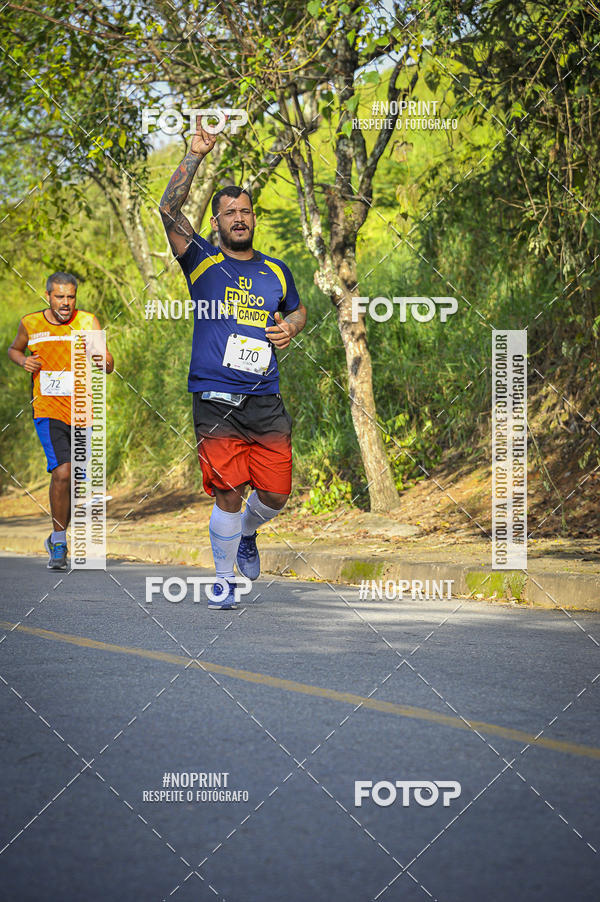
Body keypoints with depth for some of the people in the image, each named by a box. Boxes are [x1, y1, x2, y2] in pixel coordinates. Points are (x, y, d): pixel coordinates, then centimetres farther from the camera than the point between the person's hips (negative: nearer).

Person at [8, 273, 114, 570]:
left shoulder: (88, 322, -2)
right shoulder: (30, 323, 1)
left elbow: (109, 366, -6)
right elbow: (14, 349, 22)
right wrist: (23, 361, 0)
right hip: (48, 411, -2)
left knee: (76, 480, 12)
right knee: (62, 472, -21)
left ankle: (57, 538, 38)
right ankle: (59, 545, -8)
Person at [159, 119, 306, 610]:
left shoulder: (276, 271, 14)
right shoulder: (204, 263, 4)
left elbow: (299, 309, 32)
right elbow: (170, 210, -9)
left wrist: (290, 327, 8)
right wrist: (196, 155, -11)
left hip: (266, 401, 3)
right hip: (216, 403, -3)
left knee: (275, 495, 2)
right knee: (228, 495, -9)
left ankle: (246, 534, 36)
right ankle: (224, 578, 10)